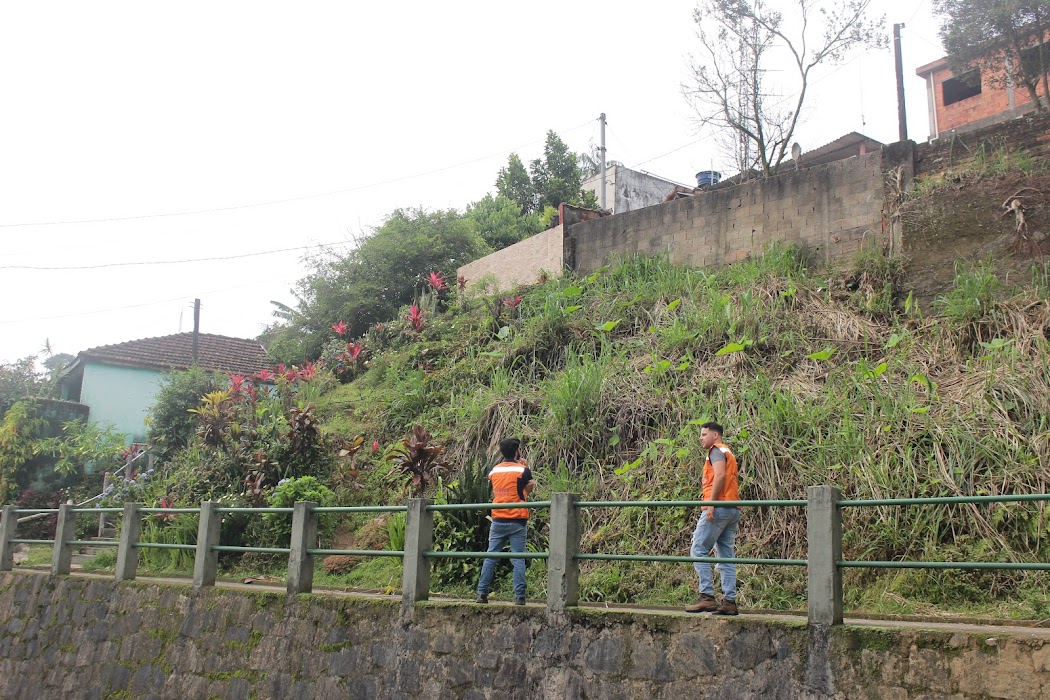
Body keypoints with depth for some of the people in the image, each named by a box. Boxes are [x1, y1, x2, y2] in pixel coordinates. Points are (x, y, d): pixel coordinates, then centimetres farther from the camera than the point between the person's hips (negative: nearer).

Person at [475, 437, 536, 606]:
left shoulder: (494, 470, 6)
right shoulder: (523, 470, -7)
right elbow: (528, 489, 6)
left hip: (498, 521, 3)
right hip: (517, 522, -3)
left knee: (490, 557, 8)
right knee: (518, 559, 0)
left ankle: (482, 593, 6)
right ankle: (519, 596, -2)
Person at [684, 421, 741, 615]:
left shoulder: (716, 450, -2)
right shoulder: (728, 452, 26)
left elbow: (720, 475, -18)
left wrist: (711, 502, -21)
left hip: (719, 507, -9)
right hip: (733, 508, 10)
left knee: (698, 551, -8)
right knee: (726, 557, 7)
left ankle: (707, 597, -13)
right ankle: (729, 601, 3)